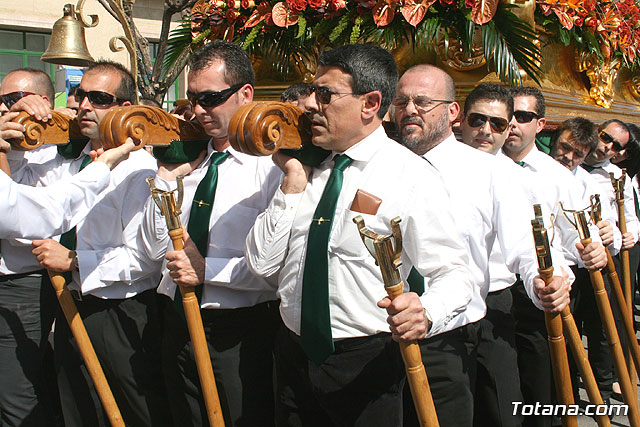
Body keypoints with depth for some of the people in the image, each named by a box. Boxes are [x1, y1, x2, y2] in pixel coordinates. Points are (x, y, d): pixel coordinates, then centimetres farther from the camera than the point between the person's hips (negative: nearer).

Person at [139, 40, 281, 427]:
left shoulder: (272, 164, -13)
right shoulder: (189, 160, 8)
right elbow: (157, 247, 6)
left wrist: (208, 270, -19)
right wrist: (167, 176, -2)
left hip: (238, 333, -6)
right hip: (177, 326, 6)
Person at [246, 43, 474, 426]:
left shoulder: (412, 177, -12)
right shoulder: (307, 167, 4)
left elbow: (454, 275, -13)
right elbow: (262, 264, 0)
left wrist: (425, 313, -34)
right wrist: (294, 181, -8)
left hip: (366, 366, -5)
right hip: (294, 354, 5)